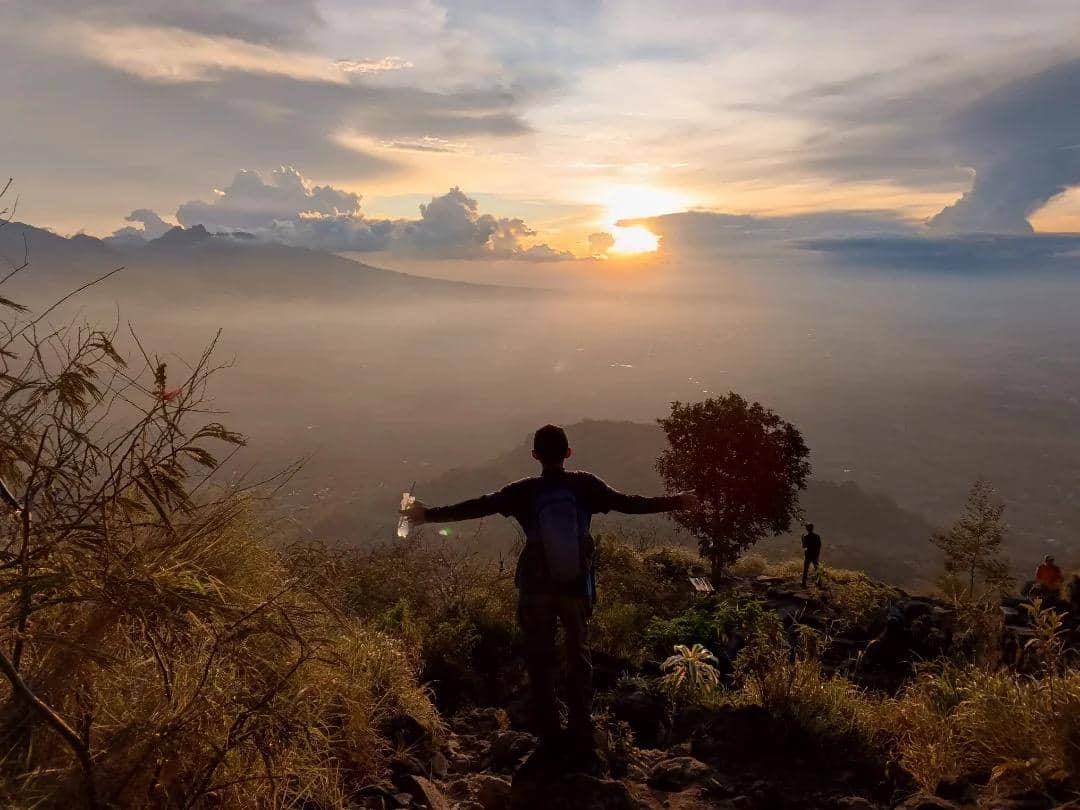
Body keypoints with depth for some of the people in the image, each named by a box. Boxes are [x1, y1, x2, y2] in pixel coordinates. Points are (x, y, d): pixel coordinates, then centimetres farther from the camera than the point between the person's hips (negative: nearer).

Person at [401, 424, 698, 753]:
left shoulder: (524, 491, -9)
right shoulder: (585, 485, -8)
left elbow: (475, 507, -7)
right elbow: (630, 503, -2)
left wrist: (428, 514, 3)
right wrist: (676, 502, 11)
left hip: (537, 588, -1)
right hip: (577, 586, 1)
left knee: (540, 660, 12)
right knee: (579, 656, 17)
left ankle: (549, 735, 16)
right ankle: (582, 732, 21)